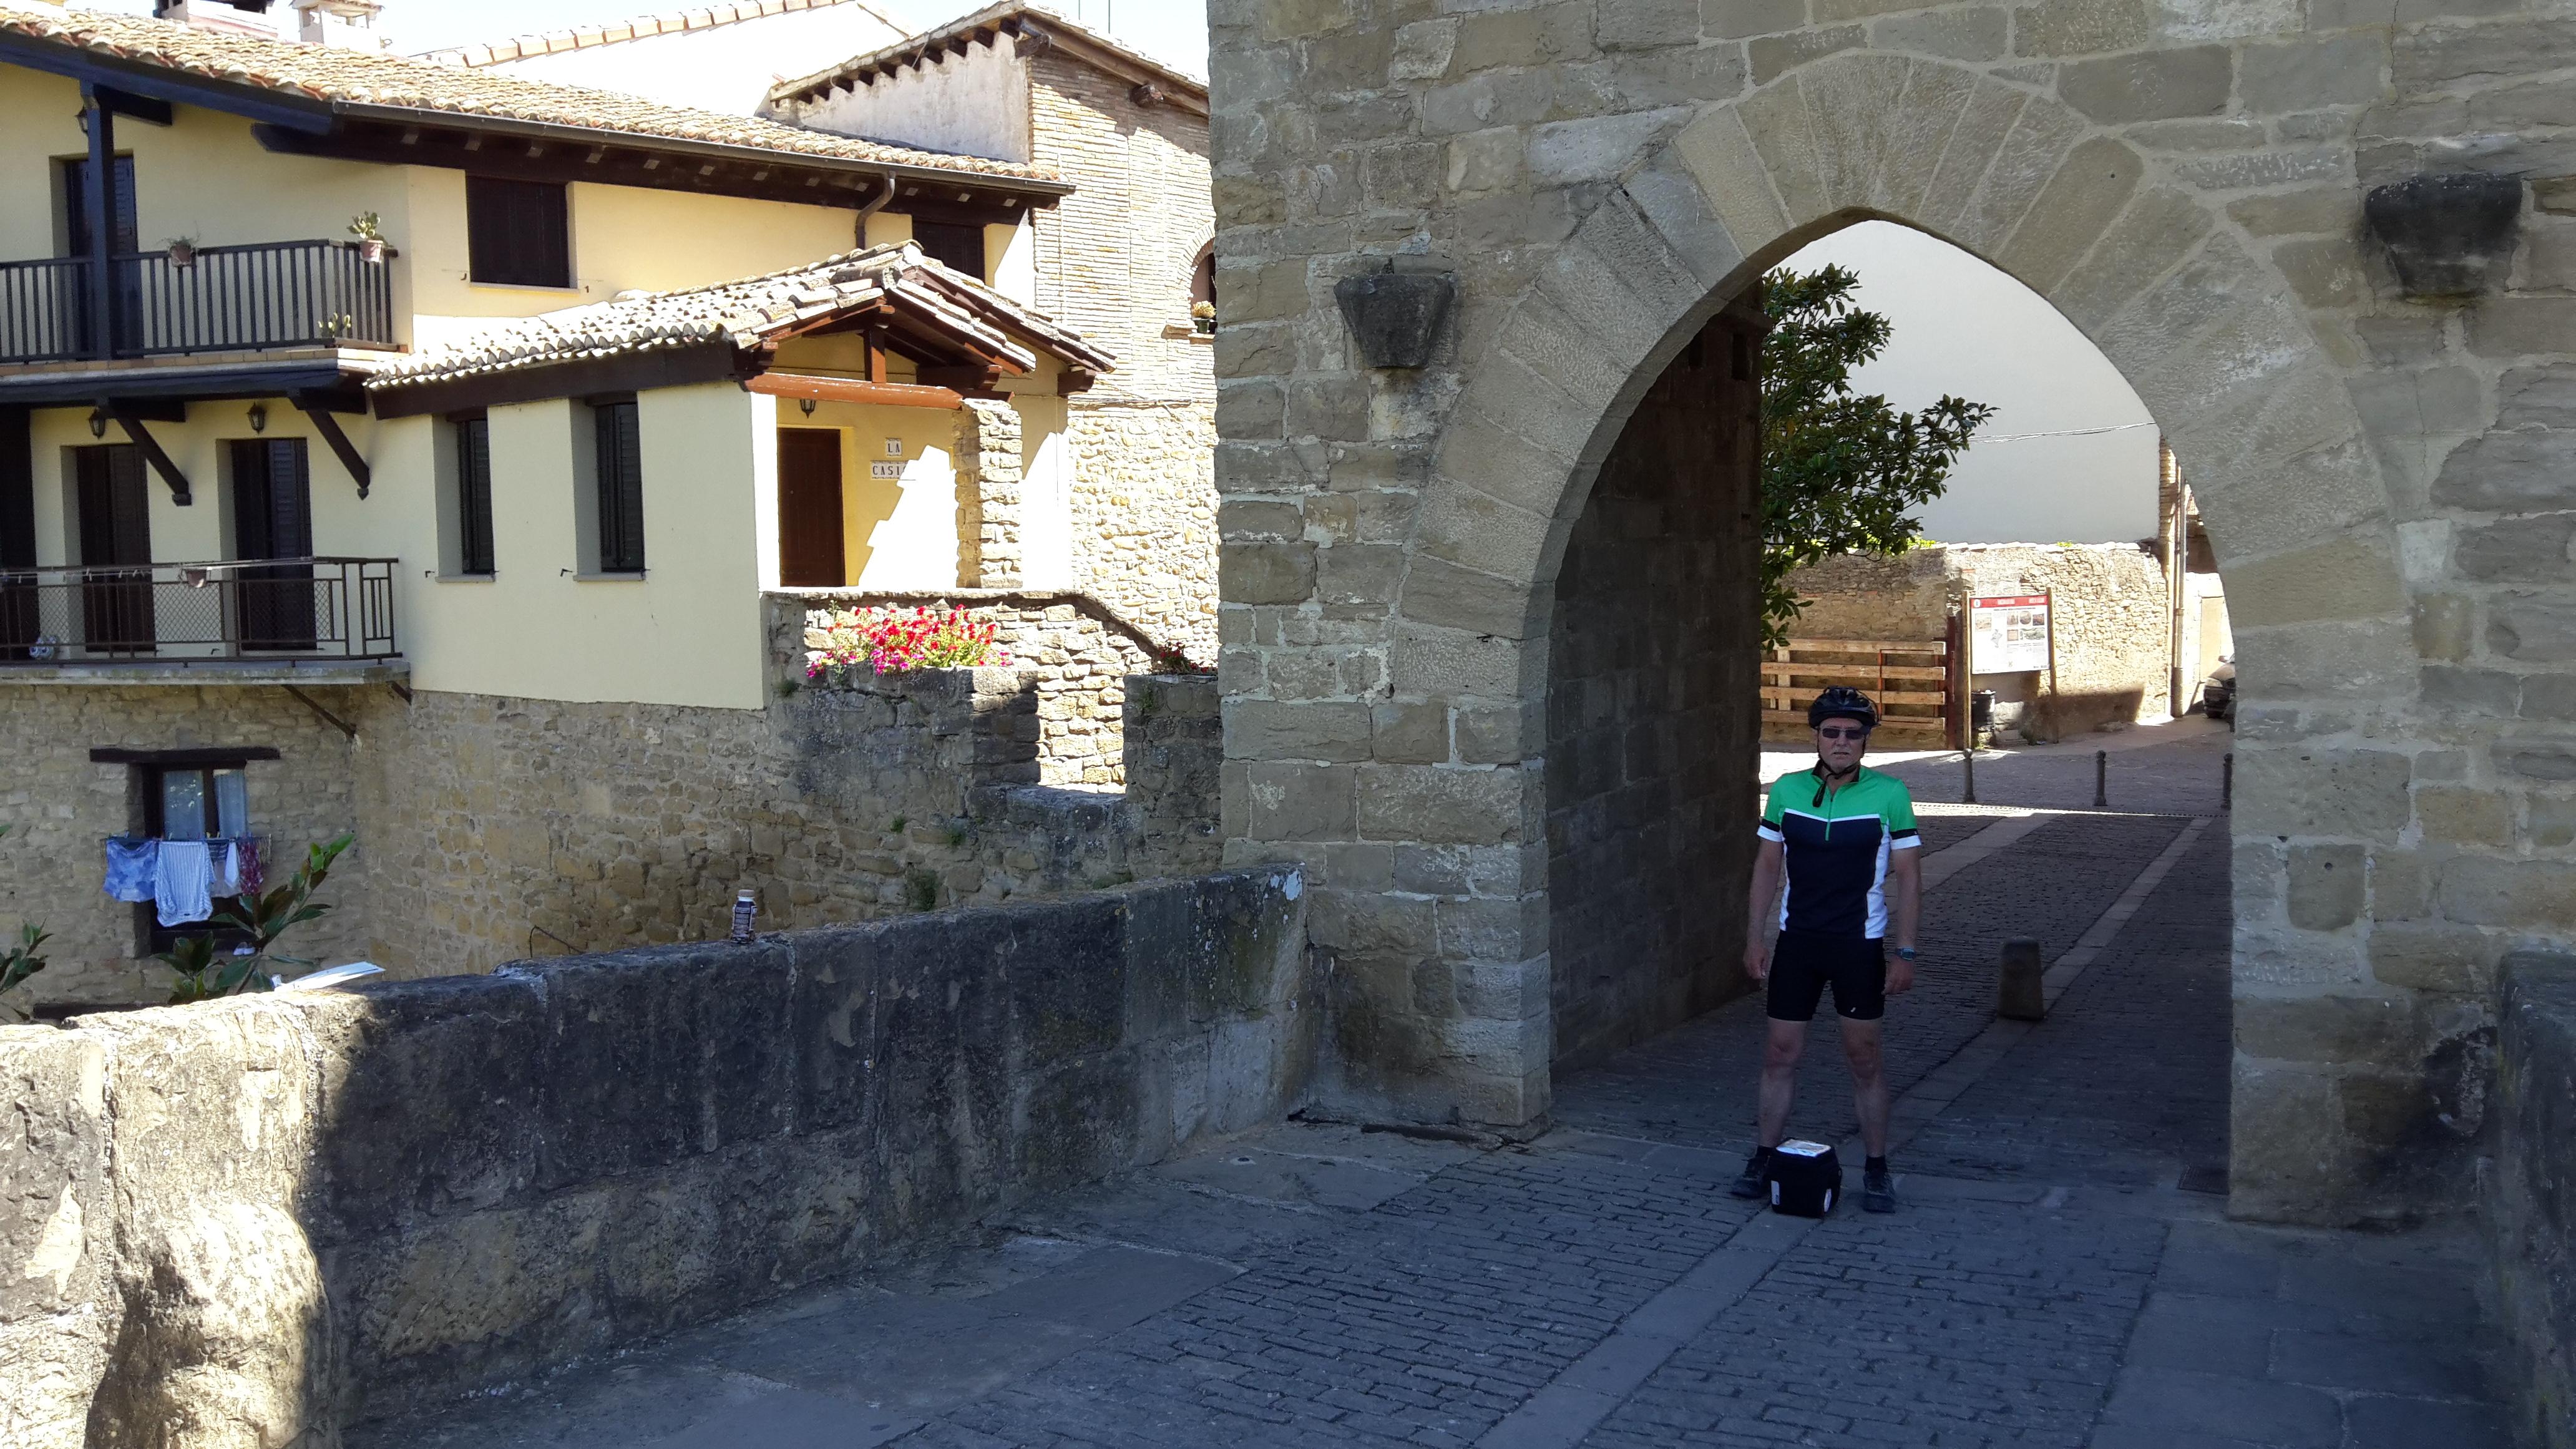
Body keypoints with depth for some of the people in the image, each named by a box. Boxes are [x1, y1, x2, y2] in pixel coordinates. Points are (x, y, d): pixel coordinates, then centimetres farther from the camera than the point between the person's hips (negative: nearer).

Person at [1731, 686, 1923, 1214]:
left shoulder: (1889, 794, -8)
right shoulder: (1786, 791, -1)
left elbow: (1908, 877, -4)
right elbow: (1767, 866, 7)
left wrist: (1905, 953, -7)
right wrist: (1754, 939, 4)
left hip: (1860, 945, -2)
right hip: (1797, 941, 2)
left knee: (1864, 1058, 5)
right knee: (1780, 1053, 6)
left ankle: (1876, 1170, 18)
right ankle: (1765, 1158, 19)